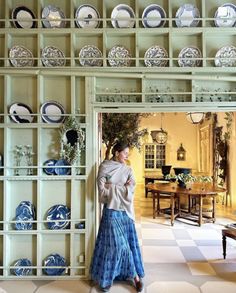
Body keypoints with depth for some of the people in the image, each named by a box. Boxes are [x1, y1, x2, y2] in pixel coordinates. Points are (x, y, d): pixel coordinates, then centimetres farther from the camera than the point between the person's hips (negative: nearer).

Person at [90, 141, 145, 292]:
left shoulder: (128, 169, 5)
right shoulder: (104, 167, -6)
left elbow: (131, 190, -6)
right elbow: (103, 192, -13)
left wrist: (112, 188, -12)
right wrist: (122, 188, -9)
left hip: (125, 210, 3)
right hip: (111, 210, -3)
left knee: (129, 241, 8)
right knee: (113, 243, 2)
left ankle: (135, 274, 22)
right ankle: (106, 277, 21)